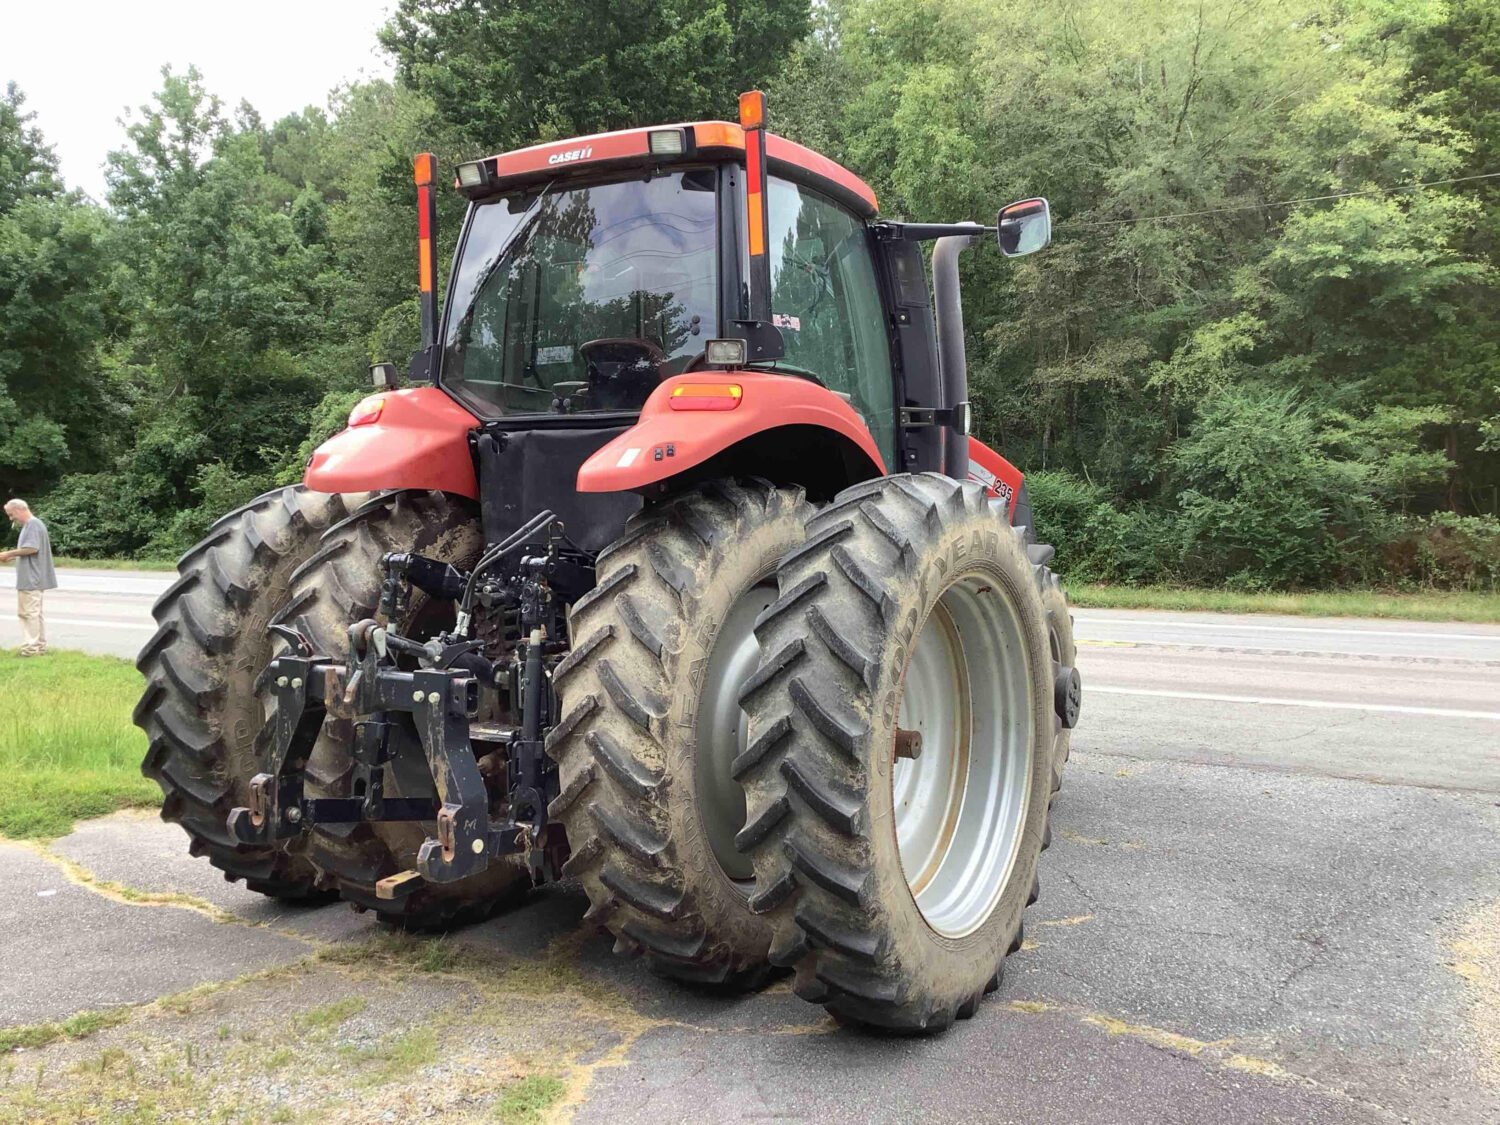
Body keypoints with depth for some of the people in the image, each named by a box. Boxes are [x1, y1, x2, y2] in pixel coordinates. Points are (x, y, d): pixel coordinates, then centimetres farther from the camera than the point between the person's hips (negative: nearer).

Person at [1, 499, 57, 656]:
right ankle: (40, 646, 18)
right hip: (31, 578, 10)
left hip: (31, 579, -10)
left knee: (28, 612, -8)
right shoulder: (29, 525, 18)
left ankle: (31, 648, -7)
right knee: (34, 613, 13)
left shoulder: (33, 524, -14)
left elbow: (32, 548, -23)